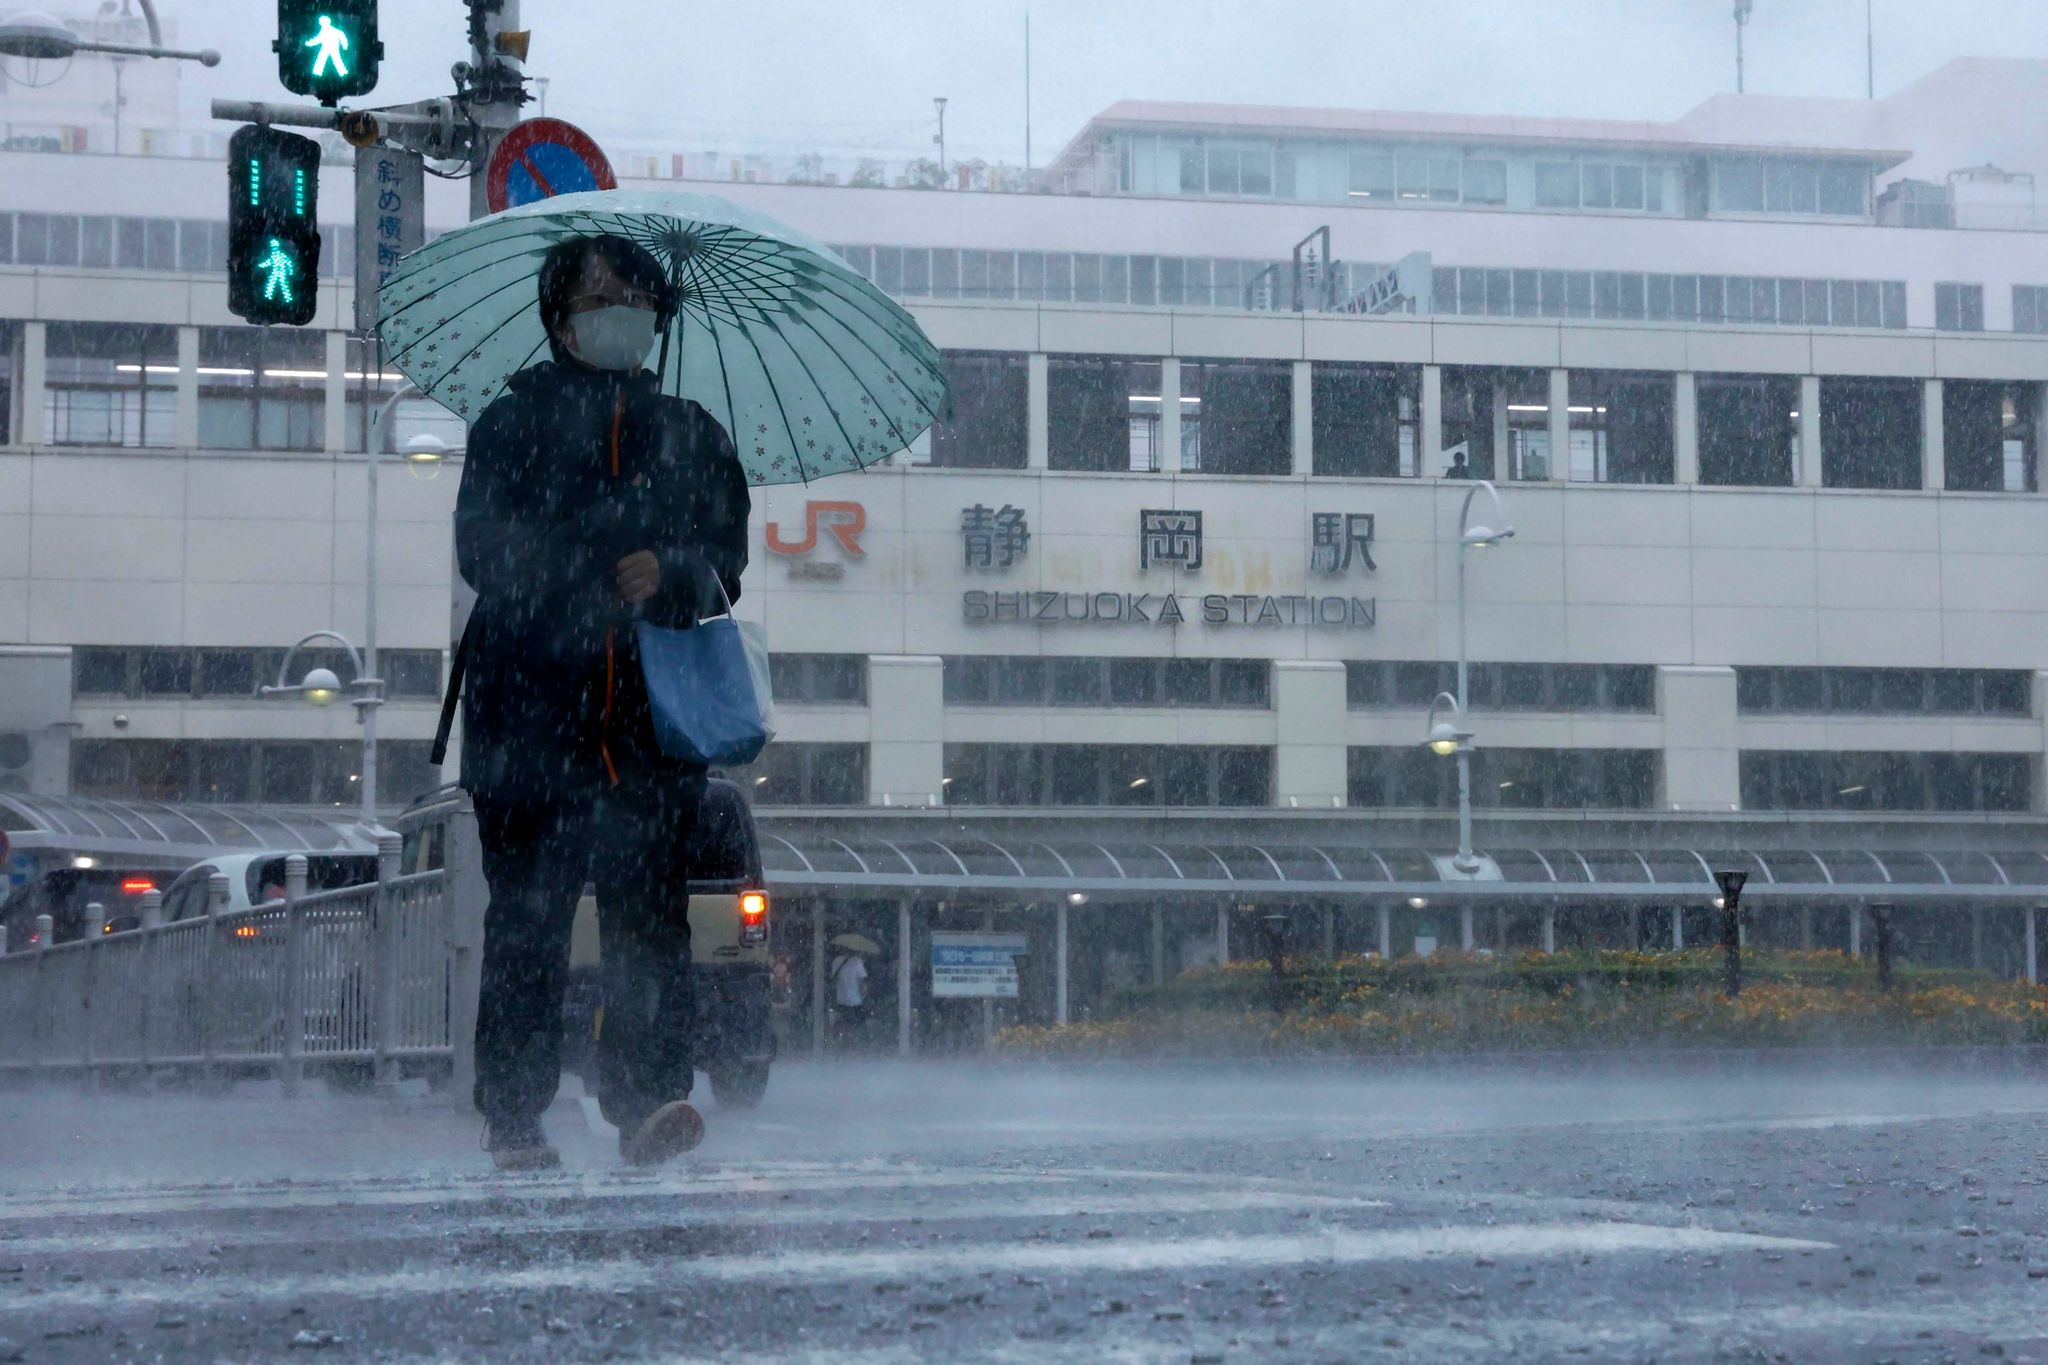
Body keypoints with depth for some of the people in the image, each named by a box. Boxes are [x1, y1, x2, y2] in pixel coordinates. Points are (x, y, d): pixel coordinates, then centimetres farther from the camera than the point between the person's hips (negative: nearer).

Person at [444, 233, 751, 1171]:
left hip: (652, 716, 1)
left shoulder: (692, 436, 17)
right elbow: (481, 548, -1)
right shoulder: (515, 423, 12)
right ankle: (512, 1118, 4)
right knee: (526, 917, -1)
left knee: (651, 908, -11)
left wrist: (669, 576, -14)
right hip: (529, 710, -1)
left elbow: (725, 566, 9)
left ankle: (649, 1098, -15)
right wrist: (593, 568, -16)